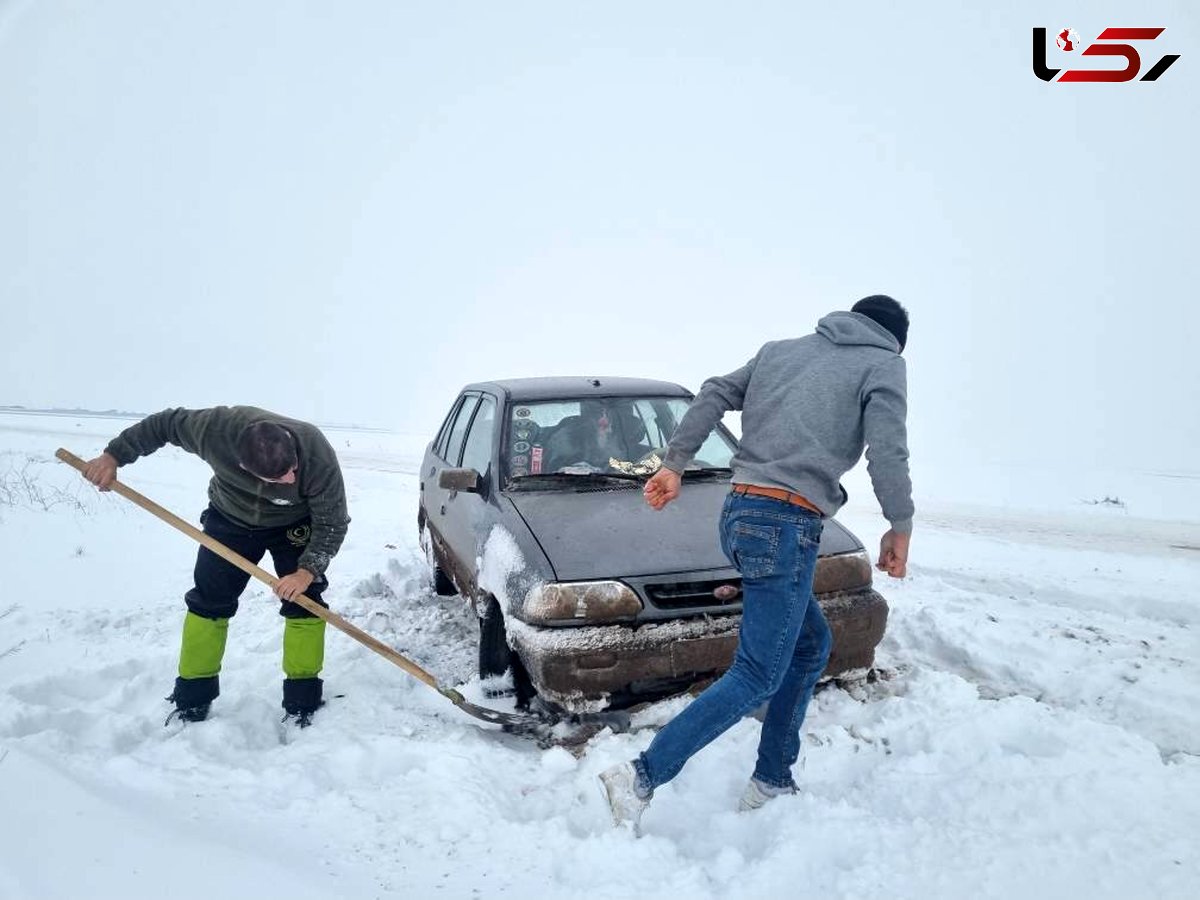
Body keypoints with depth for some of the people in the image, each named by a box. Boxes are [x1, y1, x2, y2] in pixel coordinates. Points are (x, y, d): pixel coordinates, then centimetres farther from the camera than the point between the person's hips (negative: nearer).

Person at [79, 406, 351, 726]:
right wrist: (113, 456, -11)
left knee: (303, 601, -11)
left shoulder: (319, 457, -40)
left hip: (294, 526, -2)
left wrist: (308, 570, -39)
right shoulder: (217, 428, -37)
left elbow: (332, 523, -28)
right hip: (229, 519, 2)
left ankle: (301, 707, 0)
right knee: (208, 602, 3)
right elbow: (164, 424, -16)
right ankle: (191, 703, 18)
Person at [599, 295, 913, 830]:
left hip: (739, 513, 8)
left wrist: (674, 464, 12)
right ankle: (641, 778, -7)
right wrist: (900, 527, 4)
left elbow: (714, 395, 12)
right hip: (787, 525, -7)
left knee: (812, 646, 21)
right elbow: (886, 451, -8)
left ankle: (772, 784, 23)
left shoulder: (780, 349, 20)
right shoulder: (882, 363, 5)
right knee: (756, 676, -2)